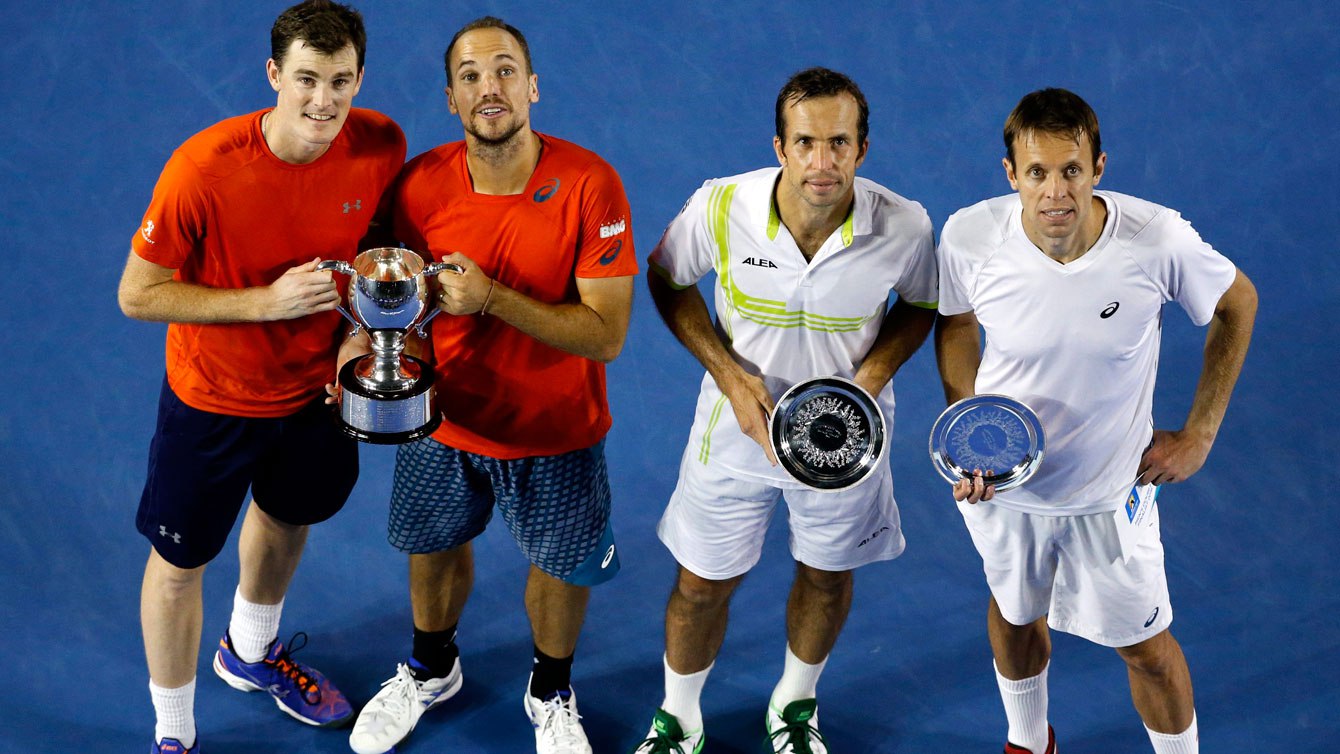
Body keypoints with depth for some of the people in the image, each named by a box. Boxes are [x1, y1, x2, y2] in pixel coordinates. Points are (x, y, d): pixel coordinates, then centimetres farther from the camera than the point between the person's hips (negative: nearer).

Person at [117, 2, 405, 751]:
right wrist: (266, 302, -31)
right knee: (179, 564, 10)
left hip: (317, 385, 5)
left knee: (286, 520, 28)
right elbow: (138, 295, -23)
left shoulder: (381, 147, -19)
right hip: (215, 399, -5)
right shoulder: (204, 168, -32)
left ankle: (250, 653, 60)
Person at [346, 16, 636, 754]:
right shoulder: (420, 184, -16)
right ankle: (432, 669, 56)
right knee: (434, 547, 25)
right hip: (442, 417, 3)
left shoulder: (588, 183, -25)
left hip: (555, 431, -2)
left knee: (561, 566, 18)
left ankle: (551, 694, 49)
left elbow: (606, 334, -27)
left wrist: (491, 298, -34)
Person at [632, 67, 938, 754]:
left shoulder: (905, 227, -23)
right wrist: (729, 374, -16)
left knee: (827, 576, 21)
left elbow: (921, 304, -1)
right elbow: (667, 278, -5)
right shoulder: (719, 207, -25)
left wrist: (871, 377, -18)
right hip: (738, 428, -1)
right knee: (701, 586, 12)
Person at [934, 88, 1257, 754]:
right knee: (1016, 614, 27)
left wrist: (1199, 433, -8)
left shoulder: (1159, 238, -29)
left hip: (1113, 488, -2)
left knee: (1146, 648, 12)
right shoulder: (969, 237, -25)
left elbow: (1237, 303, -7)